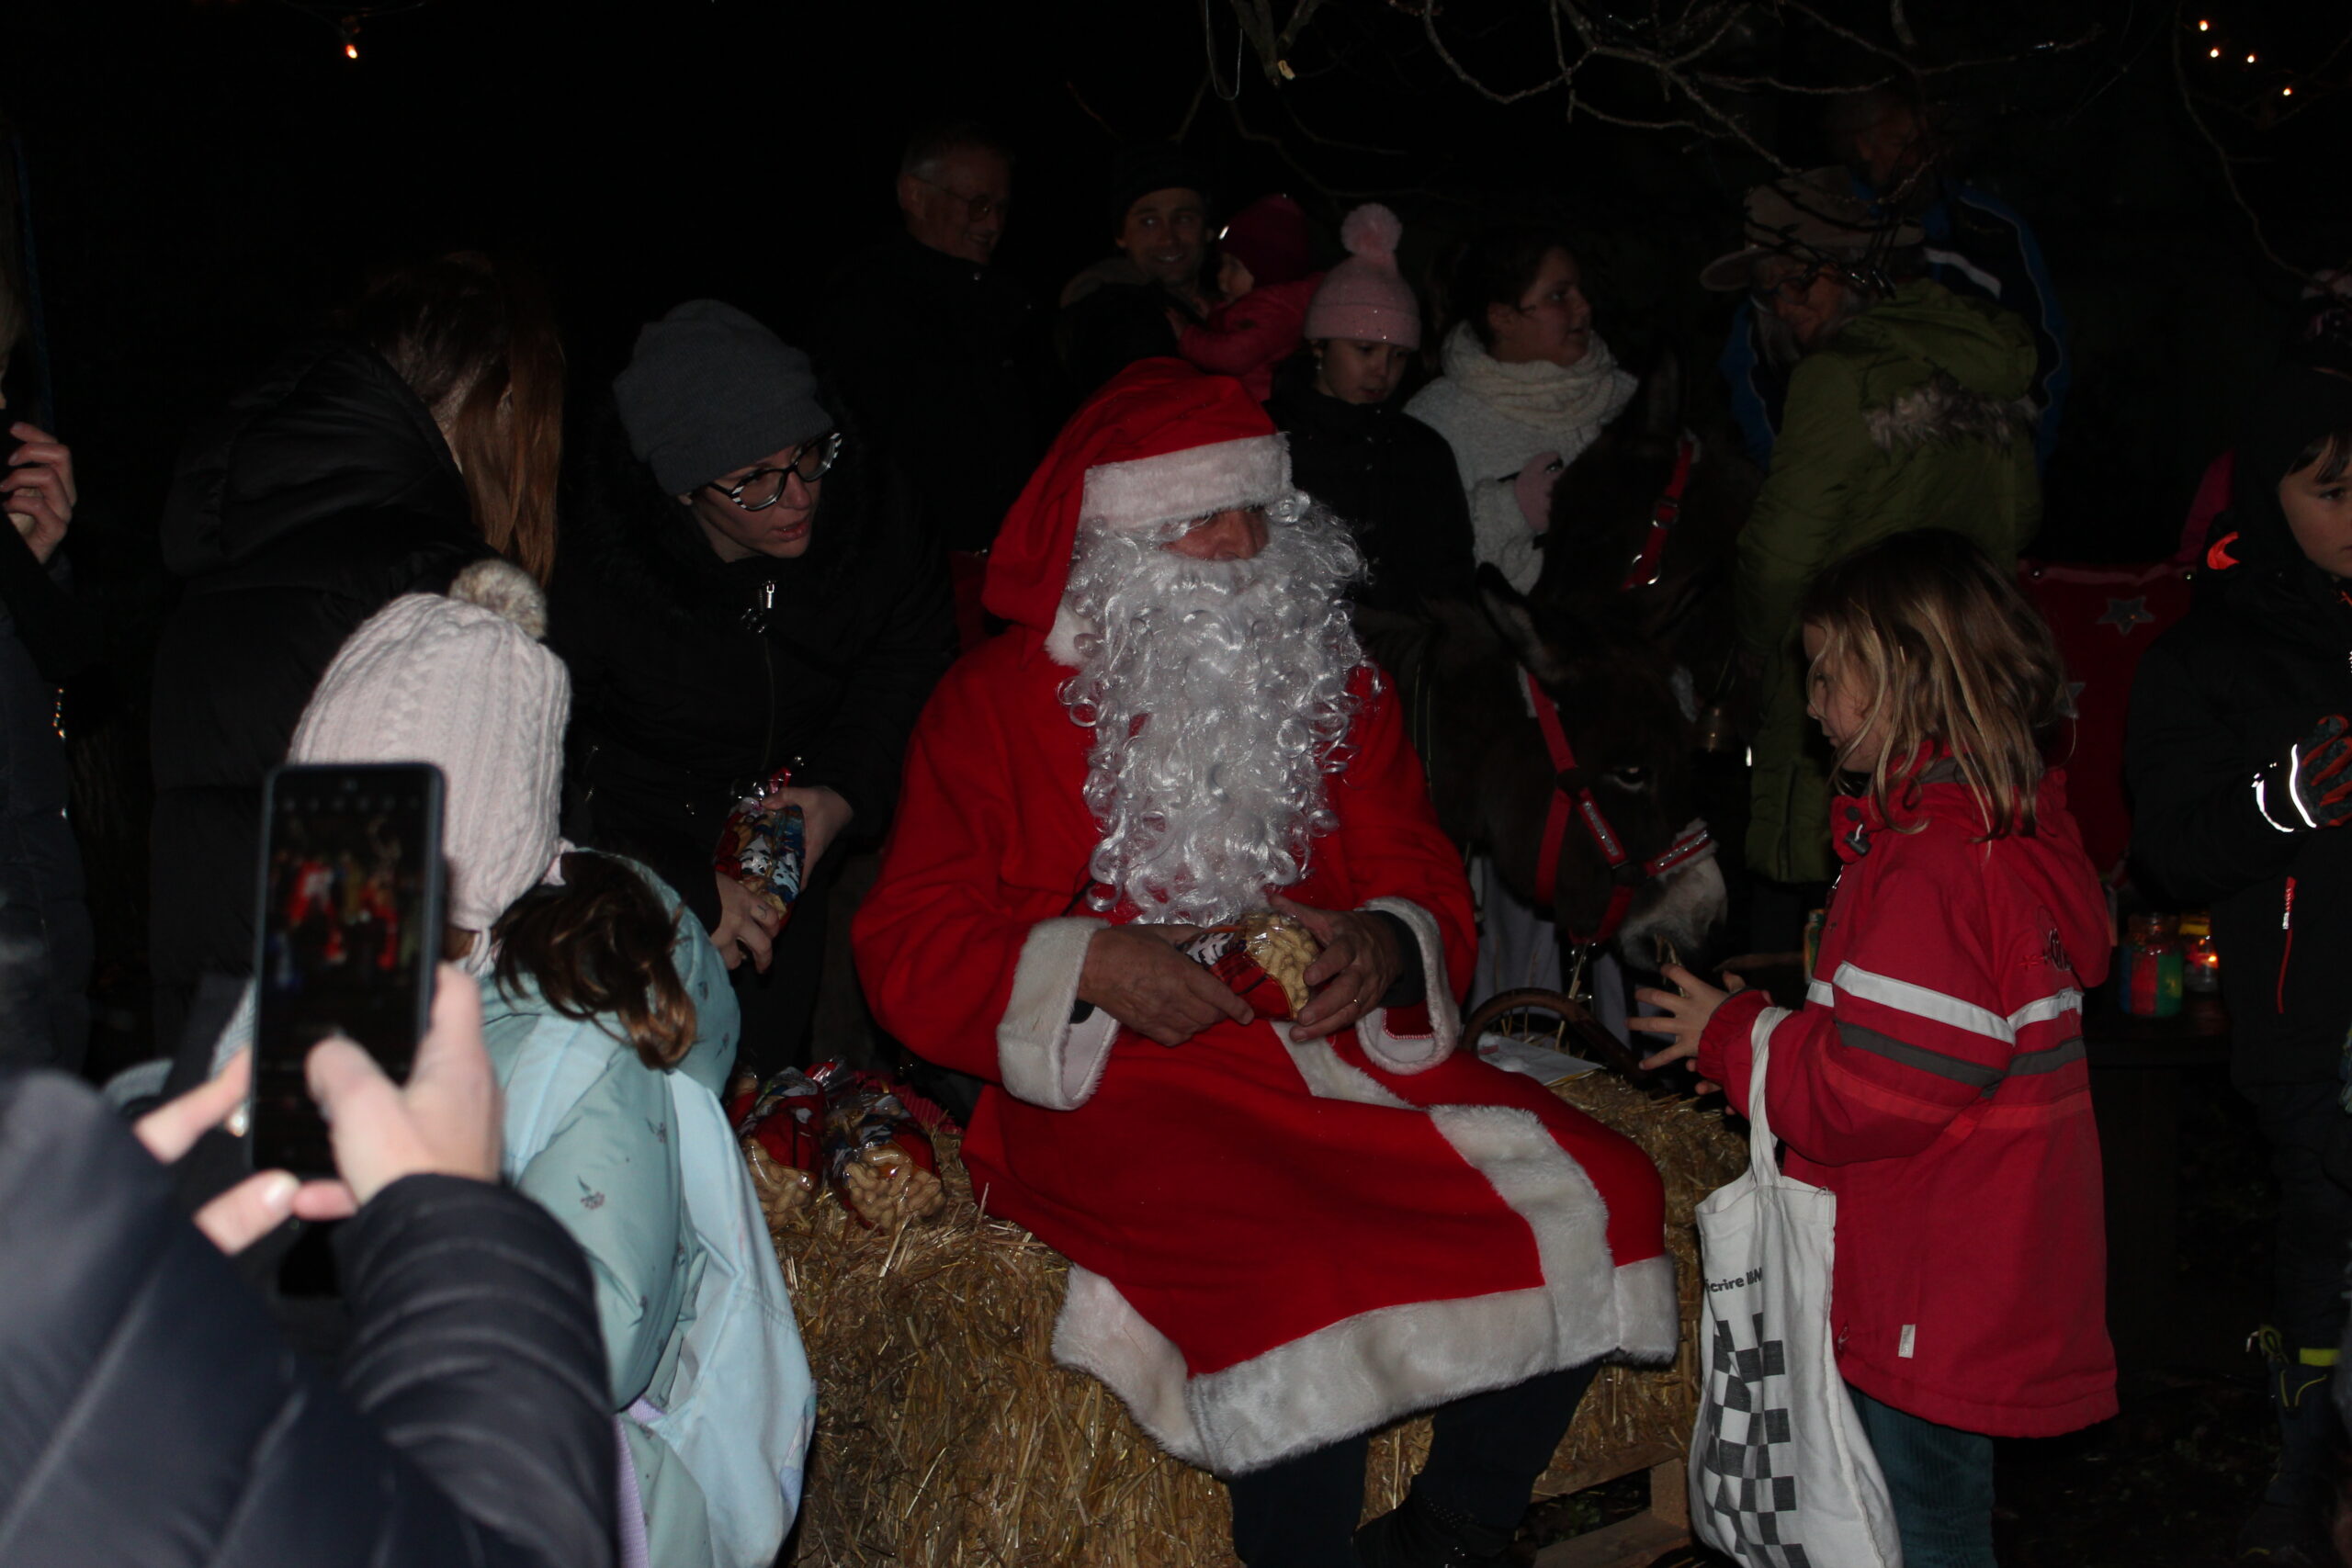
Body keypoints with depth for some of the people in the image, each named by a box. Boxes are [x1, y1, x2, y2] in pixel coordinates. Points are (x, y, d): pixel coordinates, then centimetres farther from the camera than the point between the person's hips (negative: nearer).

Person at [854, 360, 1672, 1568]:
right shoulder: (995, 703, 3)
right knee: (1300, 1286, -35)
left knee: (1595, 1198, -16)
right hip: (1117, 1082, -5)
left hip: (1339, 1048, 5)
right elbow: (907, 949, -1)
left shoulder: (1333, 684, 16)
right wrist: (1091, 966, -17)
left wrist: (1389, 945, -8)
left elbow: (1425, 880, 17)